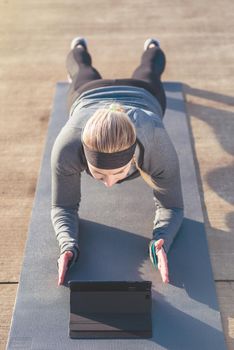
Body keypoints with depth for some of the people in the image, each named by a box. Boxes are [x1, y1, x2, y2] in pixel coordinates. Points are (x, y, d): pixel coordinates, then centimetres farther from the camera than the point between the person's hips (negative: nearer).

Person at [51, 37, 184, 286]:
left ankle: (152, 48, 73)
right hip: (87, 97, 0)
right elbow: (63, 206, -32)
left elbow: (172, 205, -34)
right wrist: (68, 245, -52)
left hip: (144, 98, 0)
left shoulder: (156, 144, -49)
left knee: (148, 73, 39)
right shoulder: (67, 145, -47)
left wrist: (161, 241, -55)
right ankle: (79, 48, 73)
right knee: (84, 74, 39)